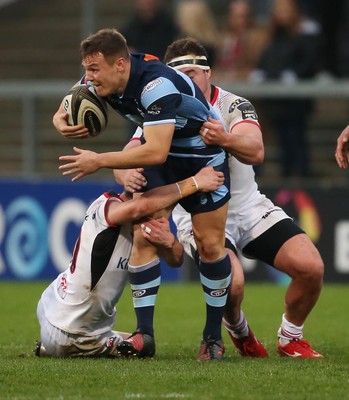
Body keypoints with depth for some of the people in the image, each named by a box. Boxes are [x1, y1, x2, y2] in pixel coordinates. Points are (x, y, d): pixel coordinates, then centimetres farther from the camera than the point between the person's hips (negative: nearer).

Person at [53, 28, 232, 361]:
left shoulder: (157, 86, -37)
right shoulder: (100, 80, -14)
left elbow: (156, 152, -44)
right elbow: (63, 114, 3)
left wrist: (99, 161, -37)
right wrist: (63, 124, -23)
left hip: (204, 156, -6)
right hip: (160, 160, 6)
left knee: (210, 244, -4)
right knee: (144, 237, -8)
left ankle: (213, 335, 10)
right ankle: (144, 333, -7)